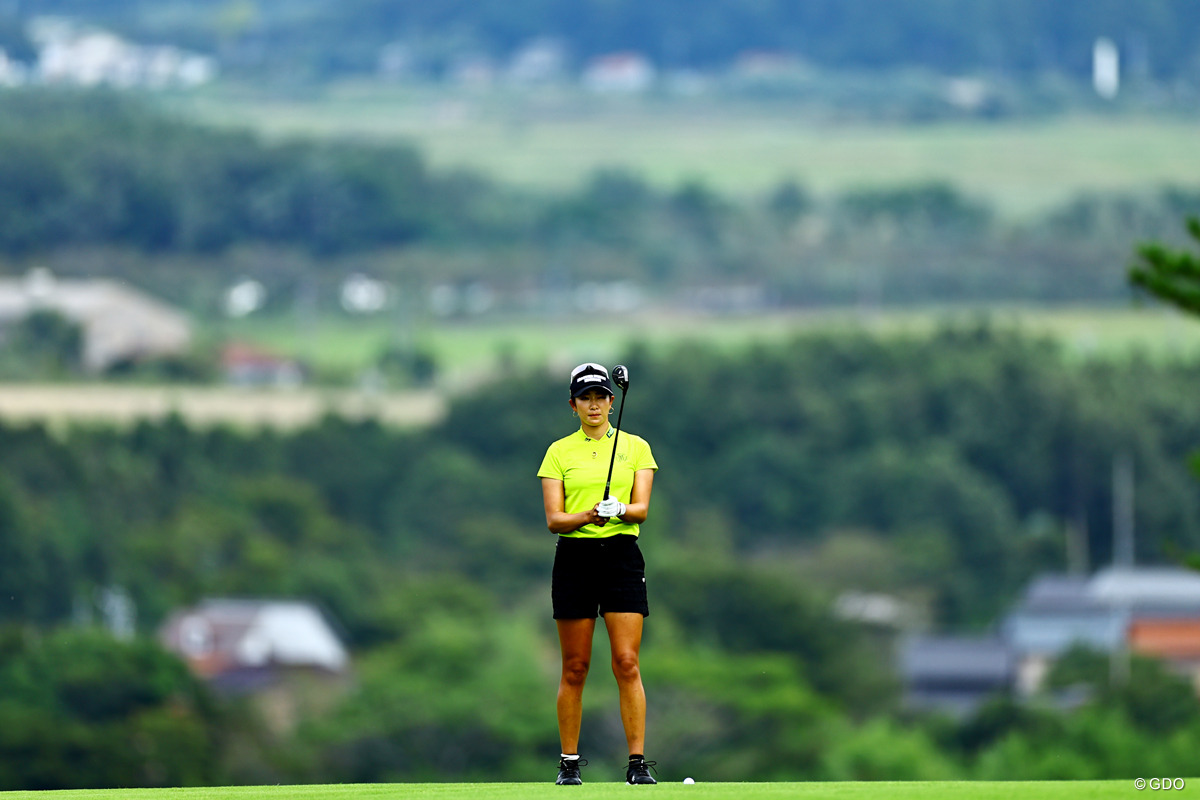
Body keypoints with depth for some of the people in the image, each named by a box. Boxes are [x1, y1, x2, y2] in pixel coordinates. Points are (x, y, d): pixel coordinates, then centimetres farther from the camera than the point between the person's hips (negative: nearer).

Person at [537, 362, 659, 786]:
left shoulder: (635, 447, 8)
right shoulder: (559, 452, 7)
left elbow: (642, 508, -1)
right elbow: (553, 519, -1)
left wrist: (620, 510, -23)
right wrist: (588, 516, -20)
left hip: (621, 555, 0)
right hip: (574, 557, 0)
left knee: (627, 663, -8)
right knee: (575, 668, 2)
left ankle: (637, 762, -7)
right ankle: (569, 763, 9)